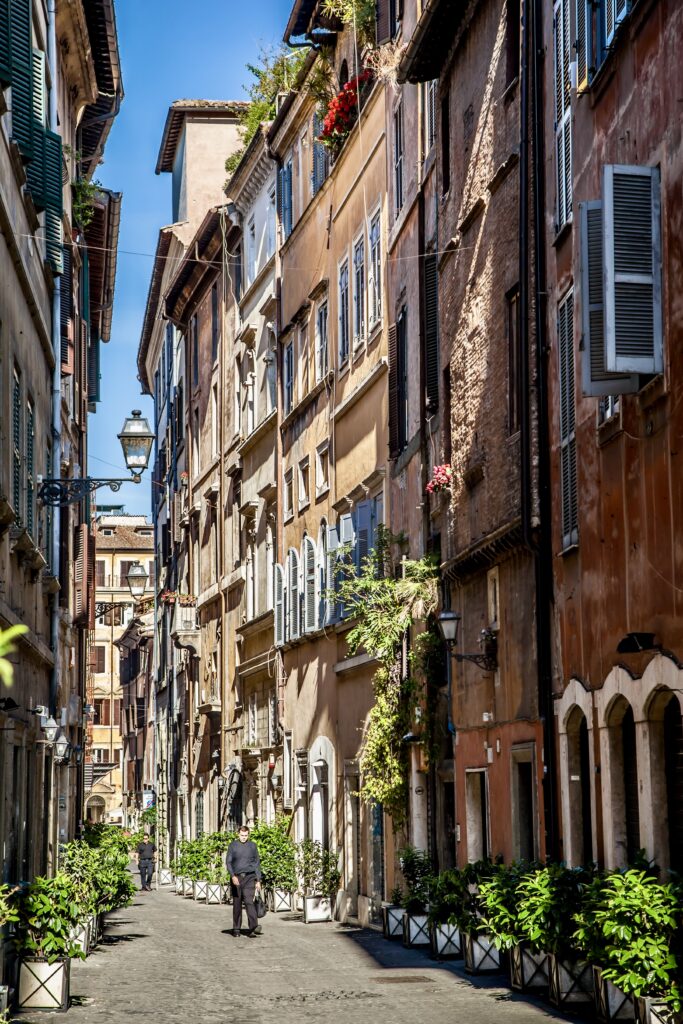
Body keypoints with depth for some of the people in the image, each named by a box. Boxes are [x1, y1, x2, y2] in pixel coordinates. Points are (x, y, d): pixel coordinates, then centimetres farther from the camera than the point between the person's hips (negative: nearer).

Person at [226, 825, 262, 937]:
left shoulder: (252, 846, 9)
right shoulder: (233, 845, 6)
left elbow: (257, 863, 13)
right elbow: (228, 861, 1)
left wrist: (258, 880, 9)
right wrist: (233, 876, -14)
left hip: (249, 877, -1)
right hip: (236, 878, 1)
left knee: (249, 901, -16)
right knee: (237, 904, 6)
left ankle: (254, 927, -26)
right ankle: (236, 929, 16)